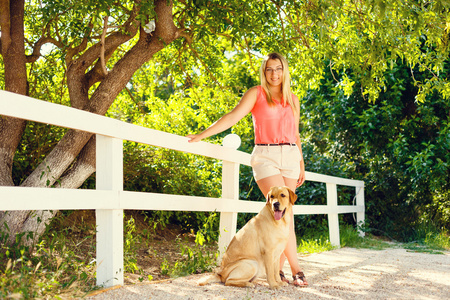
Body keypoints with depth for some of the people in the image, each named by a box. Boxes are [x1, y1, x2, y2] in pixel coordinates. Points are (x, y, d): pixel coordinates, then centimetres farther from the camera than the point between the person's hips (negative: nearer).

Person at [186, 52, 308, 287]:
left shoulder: (292, 99, 16)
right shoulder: (256, 93, 4)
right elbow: (233, 116, -5)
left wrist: (301, 164, 19)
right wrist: (202, 134, -15)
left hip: (290, 157, 4)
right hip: (265, 156, -4)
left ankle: (277, 268, 5)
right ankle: (295, 269, -12)